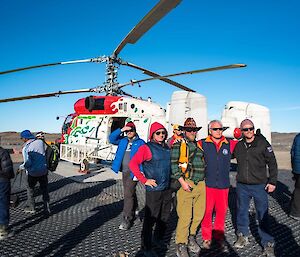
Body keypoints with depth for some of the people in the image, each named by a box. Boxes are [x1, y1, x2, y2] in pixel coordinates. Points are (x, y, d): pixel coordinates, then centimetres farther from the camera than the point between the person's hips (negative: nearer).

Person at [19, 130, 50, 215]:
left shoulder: (25, 148, -17)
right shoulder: (40, 142, -3)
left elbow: (27, 163, -21)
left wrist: (21, 167, -2)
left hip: (32, 173, -4)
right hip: (43, 171, 4)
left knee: (30, 189, 19)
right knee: (44, 190, 13)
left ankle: (31, 208, 30)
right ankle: (47, 209, 16)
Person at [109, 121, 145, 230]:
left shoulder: (140, 143, -7)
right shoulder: (123, 140, 9)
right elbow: (111, 138, 0)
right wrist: (121, 130, -11)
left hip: (133, 172, -6)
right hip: (124, 171, 6)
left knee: (128, 194, -9)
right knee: (130, 193, 21)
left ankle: (127, 220, -1)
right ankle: (133, 212, 41)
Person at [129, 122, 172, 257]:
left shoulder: (167, 148, 9)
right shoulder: (146, 148, -11)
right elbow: (133, 164, -18)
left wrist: (172, 181, 12)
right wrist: (144, 180, -16)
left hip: (167, 189, 7)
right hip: (154, 189, -7)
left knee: (164, 217, 19)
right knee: (150, 219, 2)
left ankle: (158, 238, 42)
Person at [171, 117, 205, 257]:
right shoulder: (179, 144, -2)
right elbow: (173, 164, -9)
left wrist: (203, 180, 18)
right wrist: (182, 181, -15)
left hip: (200, 184, 6)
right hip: (186, 184, -6)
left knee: (199, 214, 13)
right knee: (185, 217, -4)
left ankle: (191, 236, 35)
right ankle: (181, 244, 14)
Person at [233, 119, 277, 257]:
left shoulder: (263, 143, -5)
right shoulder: (238, 145, 4)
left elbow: (272, 163, -1)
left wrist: (272, 181, -4)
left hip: (259, 185, -3)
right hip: (242, 186, 3)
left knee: (262, 215, 3)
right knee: (241, 211, 14)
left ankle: (268, 244, 17)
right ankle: (243, 236, 33)